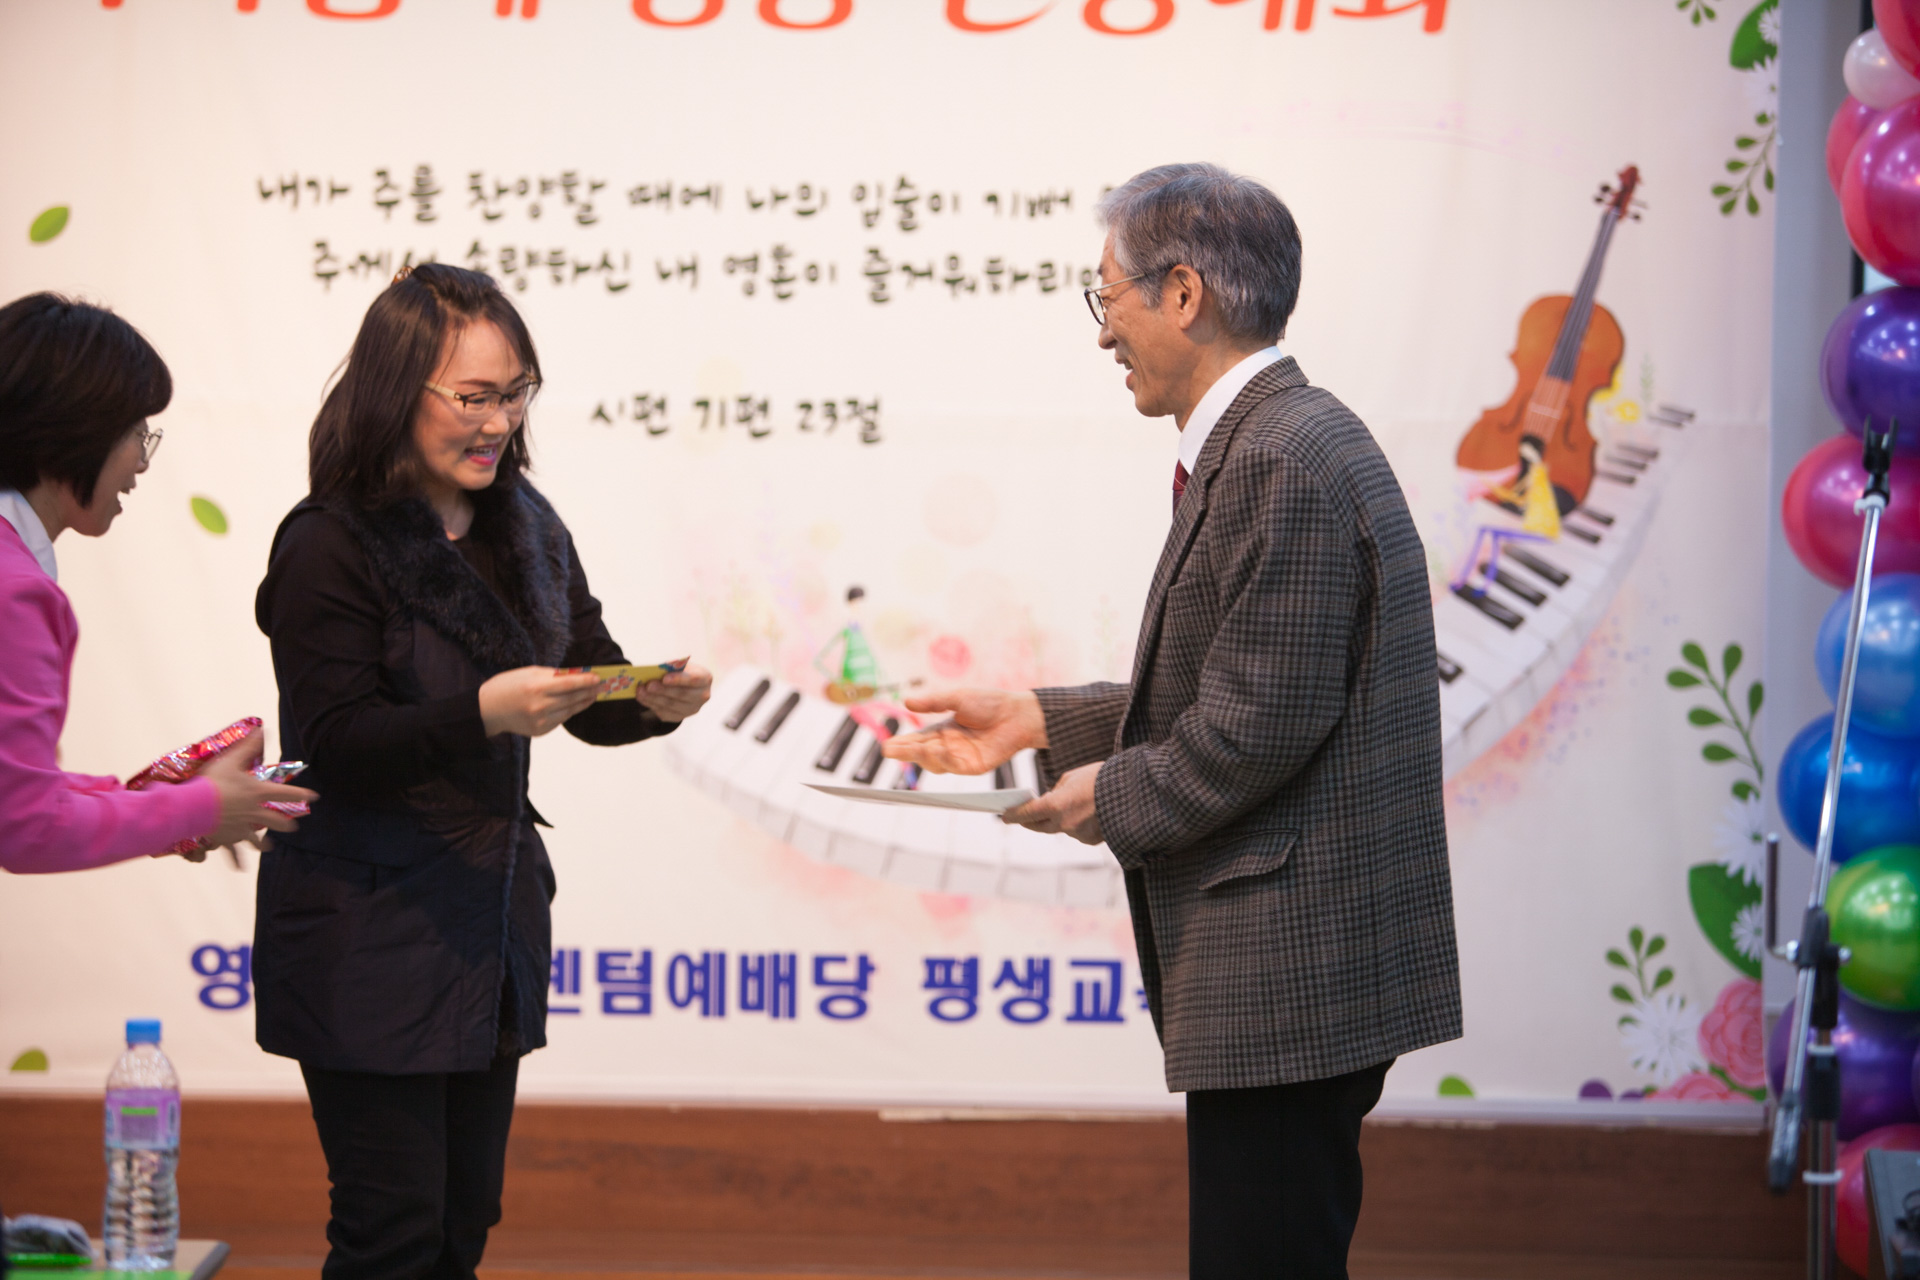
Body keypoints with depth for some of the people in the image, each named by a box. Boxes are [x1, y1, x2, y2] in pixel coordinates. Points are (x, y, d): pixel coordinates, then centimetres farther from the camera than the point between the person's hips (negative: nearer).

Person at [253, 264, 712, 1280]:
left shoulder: (525, 531, 9)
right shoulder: (329, 547, -13)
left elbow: (590, 693, 10)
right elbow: (336, 745, -17)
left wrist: (655, 702, -13)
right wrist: (481, 714, -31)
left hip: (492, 920, 7)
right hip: (369, 941, -7)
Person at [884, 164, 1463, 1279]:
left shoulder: (1284, 463, -19)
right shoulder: (1274, 442, 16)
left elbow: (1258, 727, -22)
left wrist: (1115, 797, -6)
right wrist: (1043, 723, 17)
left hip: (1292, 974, -11)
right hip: (1303, 974, 11)